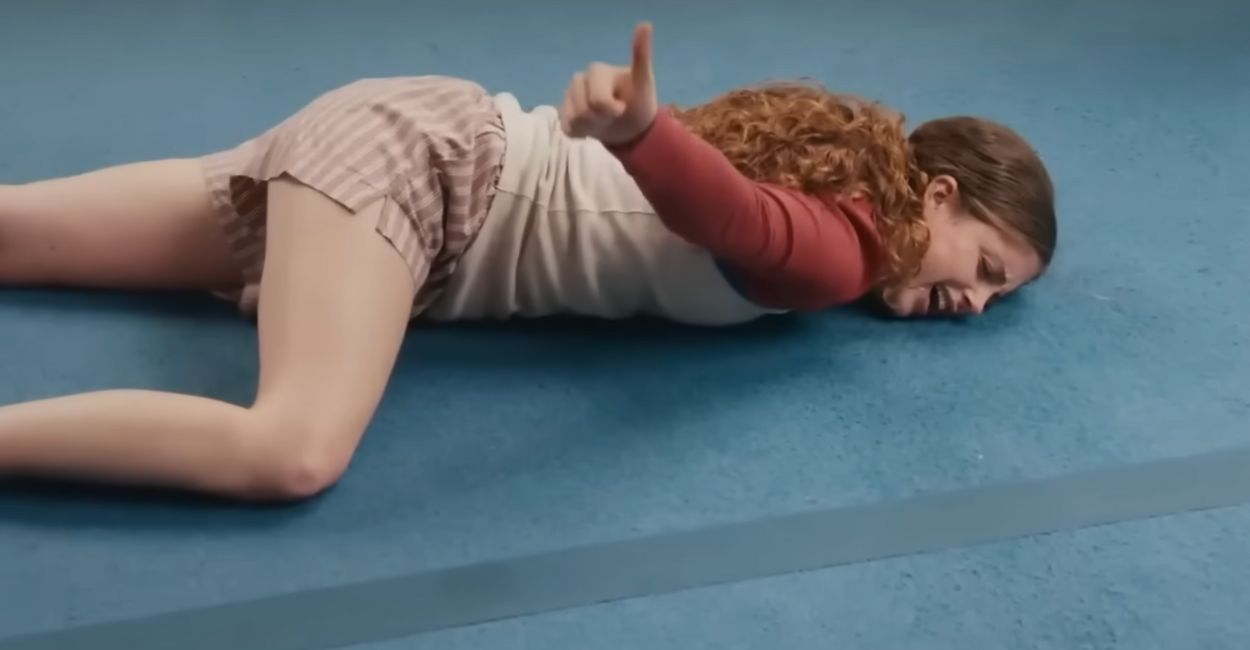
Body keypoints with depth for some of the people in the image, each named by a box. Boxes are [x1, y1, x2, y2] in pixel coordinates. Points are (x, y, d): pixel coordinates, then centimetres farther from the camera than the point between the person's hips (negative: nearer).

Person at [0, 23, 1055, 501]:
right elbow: (727, 213, -38)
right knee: (292, 455, -33)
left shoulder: (839, 181, 10)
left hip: (439, 147, 9)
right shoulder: (839, 249, -16)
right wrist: (640, 129, -55)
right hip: (427, 150, -9)